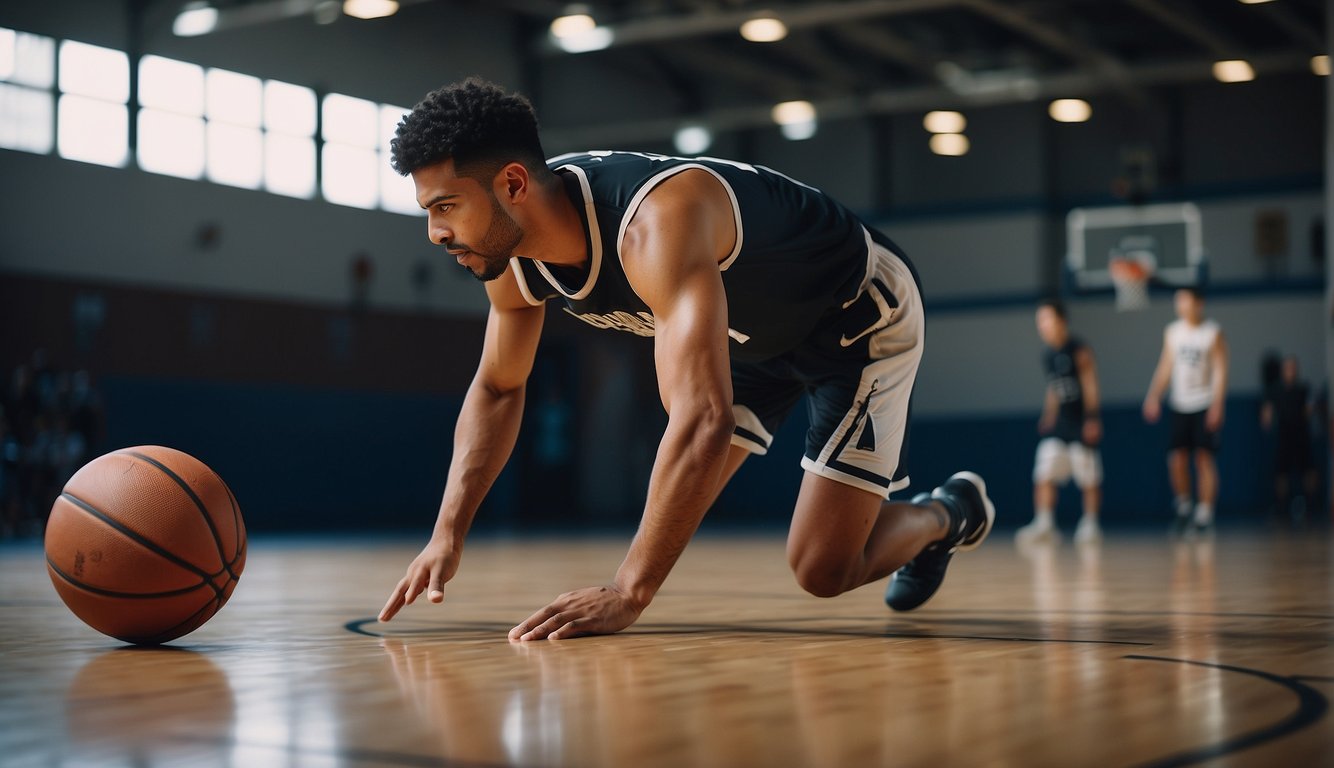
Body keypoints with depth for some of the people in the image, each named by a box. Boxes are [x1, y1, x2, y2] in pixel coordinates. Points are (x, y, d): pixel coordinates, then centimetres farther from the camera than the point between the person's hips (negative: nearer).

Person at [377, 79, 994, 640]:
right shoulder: (512, 259, -16)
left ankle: (947, 512, 20)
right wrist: (447, 535, -8)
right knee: (681, 510, 7)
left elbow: (703, 421, -50)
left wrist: (628, 592, -49)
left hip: (860, 312, -8)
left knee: (822, 570, -11)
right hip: (753, 325, 8)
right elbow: (496, 390, 1)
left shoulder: (657, 223, -43)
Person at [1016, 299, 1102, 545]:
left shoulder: (1079, 350, -9)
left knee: (1089, 479, 1)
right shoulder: (1048, 355, 11)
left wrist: (1092, 419, -16)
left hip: (1080, 422, -6)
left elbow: (1090, 386, -11)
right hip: (1057, 423, 6)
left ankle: (1090, 524, 11)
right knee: (1044, 475, -5)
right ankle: (1044, 524, -4)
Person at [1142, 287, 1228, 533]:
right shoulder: (1172, 331, 10)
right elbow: (1165, 366, 13)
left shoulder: (1213, 333, -4)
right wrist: (1154, 396, 2)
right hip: (1180, 404, 4)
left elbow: (1220, 370, -8)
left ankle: (1205, 513, -3)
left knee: (1204, 457, -7)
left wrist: (1217, 404, -17)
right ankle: (1183, 507, 14)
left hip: (1205, 405, -4)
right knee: (1177, 457, -3)